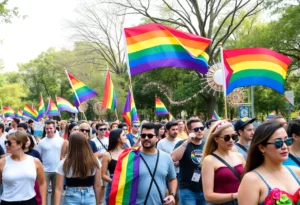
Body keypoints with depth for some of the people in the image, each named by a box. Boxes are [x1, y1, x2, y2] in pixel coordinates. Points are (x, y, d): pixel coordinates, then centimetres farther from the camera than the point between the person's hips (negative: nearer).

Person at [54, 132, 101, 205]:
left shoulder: (64, 164, -6)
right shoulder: (94, 162, -1)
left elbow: (59, 189, -8)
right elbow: (97, 186, 4)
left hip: (71, 199, -2)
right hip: (90, 198, 2)